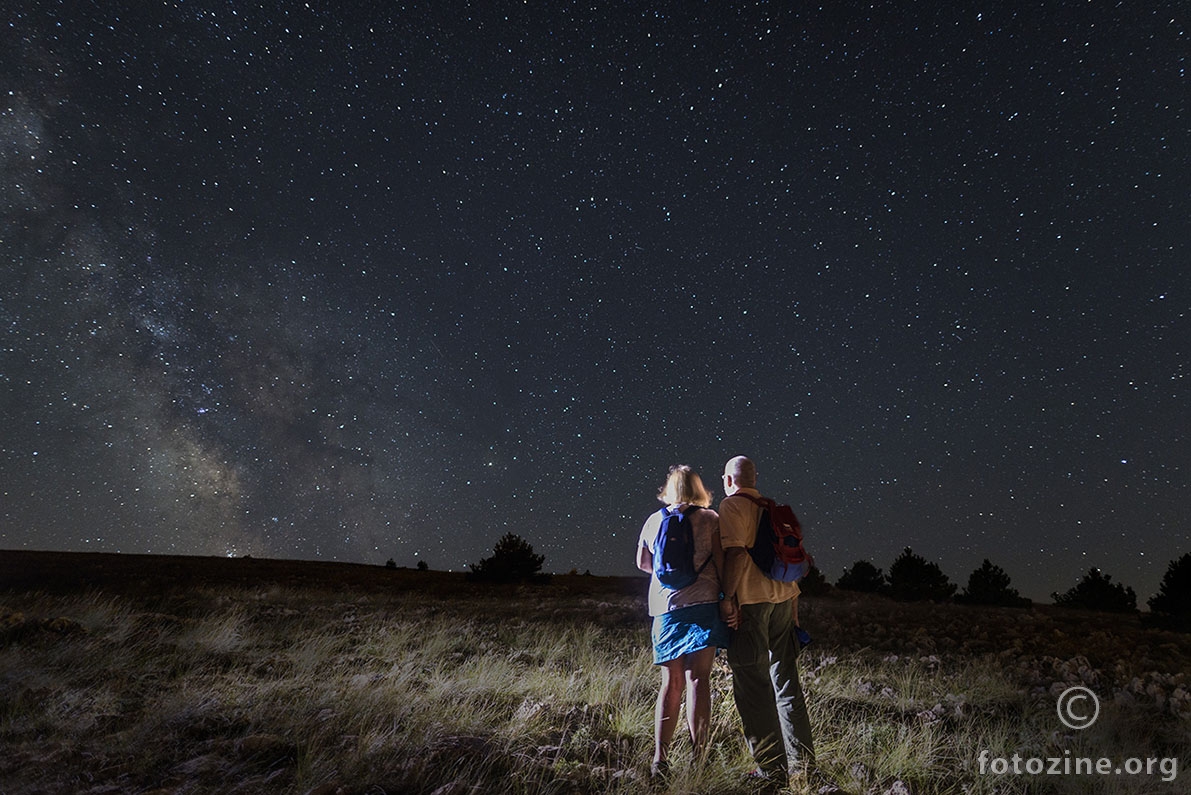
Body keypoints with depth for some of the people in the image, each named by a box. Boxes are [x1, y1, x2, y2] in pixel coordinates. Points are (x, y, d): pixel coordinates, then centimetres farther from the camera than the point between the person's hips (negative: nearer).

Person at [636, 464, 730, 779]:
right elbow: (721, 562, -4)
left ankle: (660, 757, 5)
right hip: (703, 601, -3)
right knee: (698, 678, -1)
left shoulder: (654, 521, 11)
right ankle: (697, 757, -2)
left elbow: (643, 562, 19)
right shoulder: (710, 518, 2)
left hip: (665, 606, 3)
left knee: (671, 683, 9)